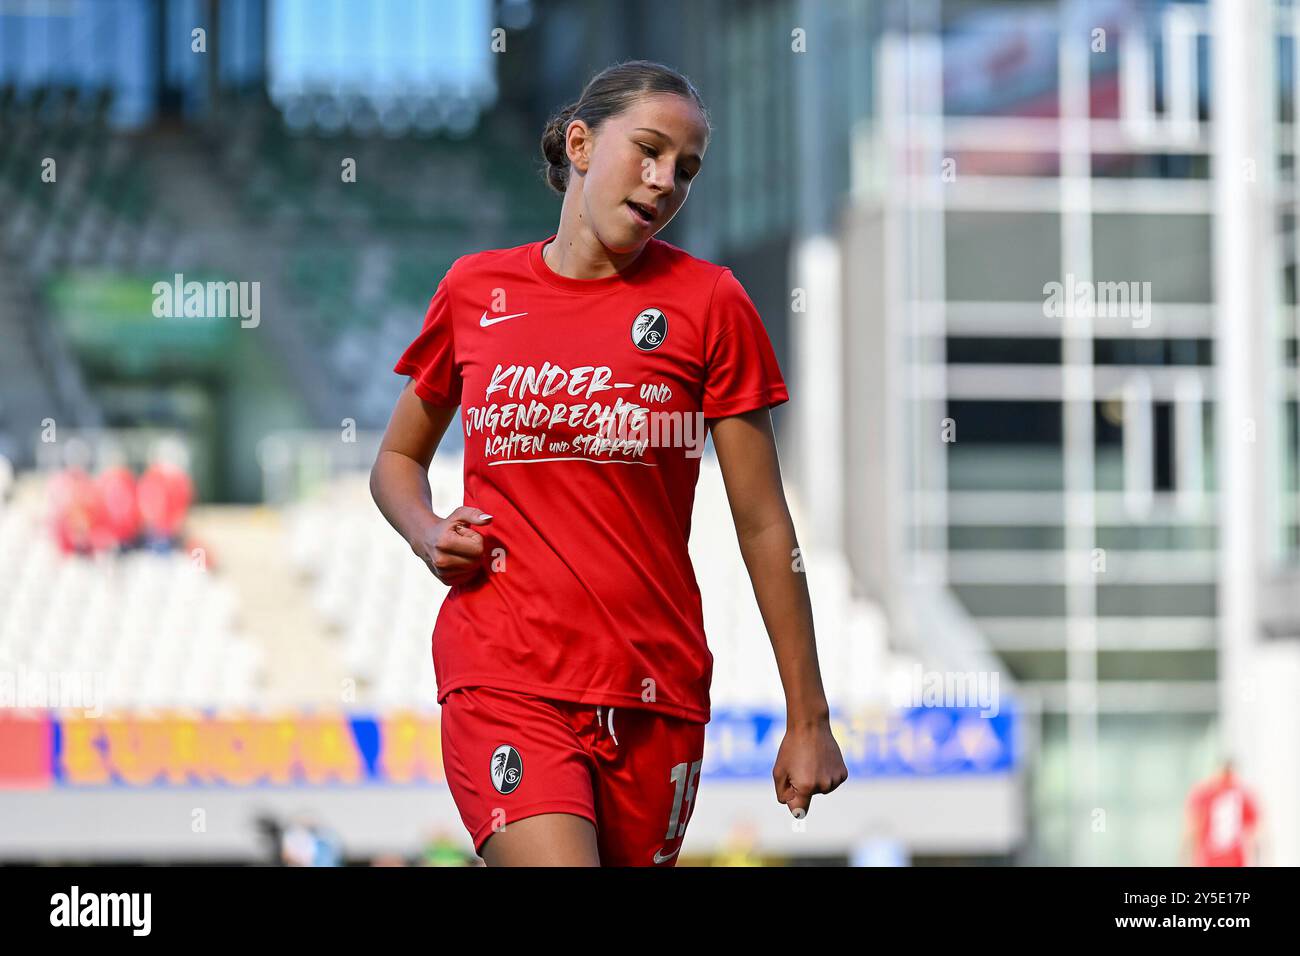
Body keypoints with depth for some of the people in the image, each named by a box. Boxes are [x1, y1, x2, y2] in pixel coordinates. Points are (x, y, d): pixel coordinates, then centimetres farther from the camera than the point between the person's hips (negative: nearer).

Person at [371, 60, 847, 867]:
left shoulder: (708, 300, 2)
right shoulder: (475, 288, 7)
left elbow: (764, 525, 3)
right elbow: (397, 459, 22)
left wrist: (808, 720, 1)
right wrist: (428, 532, 0)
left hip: (656, 692, 1)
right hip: (504, 678, -1)